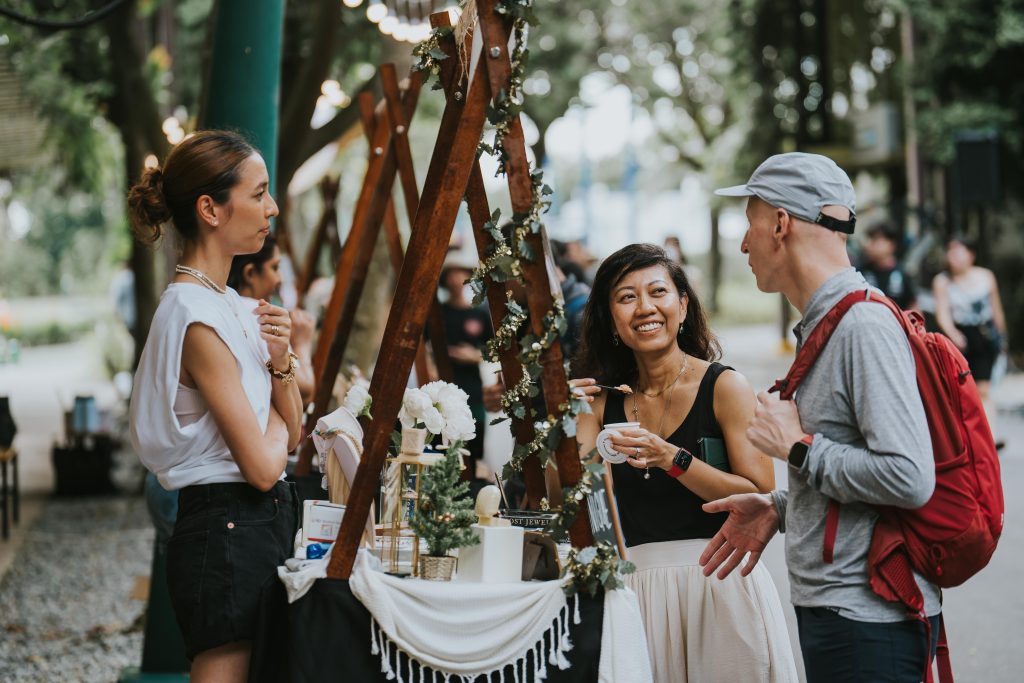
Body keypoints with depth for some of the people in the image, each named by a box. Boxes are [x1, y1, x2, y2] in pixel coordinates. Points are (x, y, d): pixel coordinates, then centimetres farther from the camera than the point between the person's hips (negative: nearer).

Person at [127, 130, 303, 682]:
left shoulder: (229, 305, 12)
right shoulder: (197, 318, -17)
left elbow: (291, 436, 15)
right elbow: (262, 465, -18)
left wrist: (279, 365, -2)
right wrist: (275, 423, 3)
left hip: (263, 525, 10)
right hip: (228, 532, -10)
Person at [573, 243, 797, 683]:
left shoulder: (724, 387, -3)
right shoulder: (604, 401, 8)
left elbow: (762, 500, -11)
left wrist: (671, 459, -19)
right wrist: (567, 425, -8)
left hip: (720, 583, -3)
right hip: (637, 590, 3)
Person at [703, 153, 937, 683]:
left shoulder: (865, 327, -17)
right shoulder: (824, 325, 14)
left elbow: (908, 478, -27)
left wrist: (797, 448, -16)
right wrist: (778, 508, 15)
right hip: (830, 611, 10)